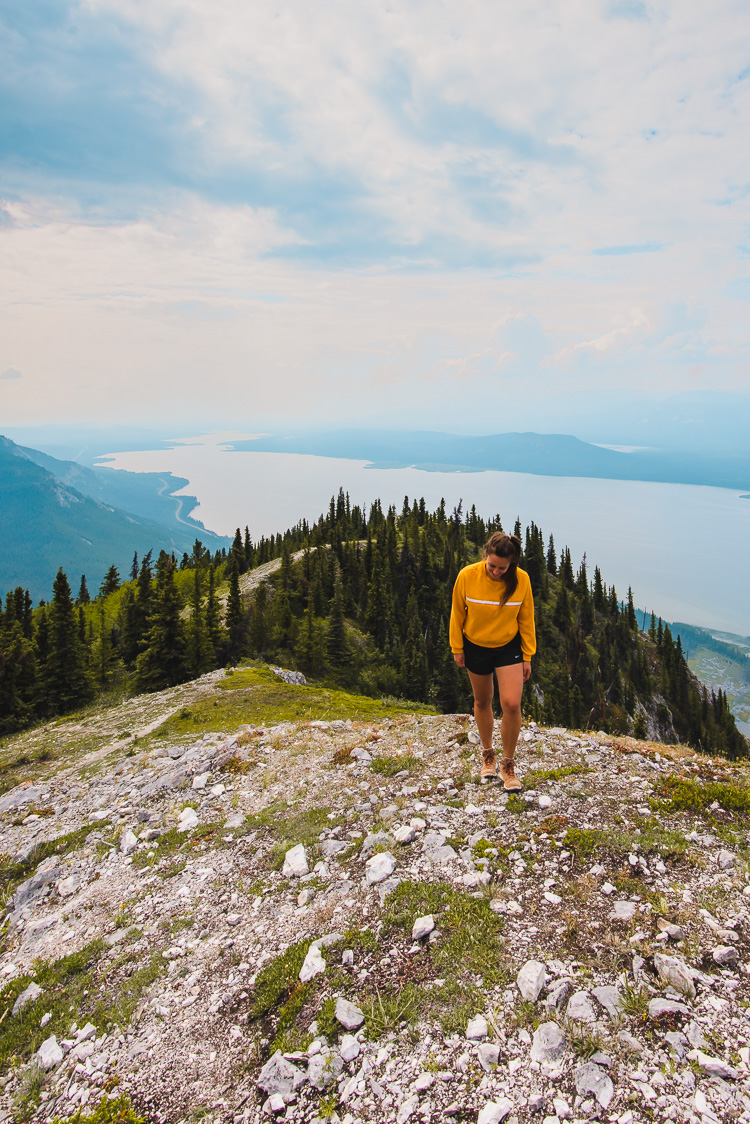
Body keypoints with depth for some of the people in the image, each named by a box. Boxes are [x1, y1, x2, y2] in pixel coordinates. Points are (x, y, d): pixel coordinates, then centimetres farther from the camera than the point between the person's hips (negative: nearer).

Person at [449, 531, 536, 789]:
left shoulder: (521, 580, -17)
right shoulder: (467, 576, -19)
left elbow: (526, 620, -5)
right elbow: (457, 614, -5)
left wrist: (527, 656, -1)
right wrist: (457, 648, 1)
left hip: (509, 647, 0)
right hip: (476, 647, 1)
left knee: (512, 704, -12)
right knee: (482, 702, 15)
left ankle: (508, 764, 8)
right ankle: (487, 754, 39)